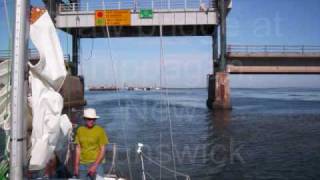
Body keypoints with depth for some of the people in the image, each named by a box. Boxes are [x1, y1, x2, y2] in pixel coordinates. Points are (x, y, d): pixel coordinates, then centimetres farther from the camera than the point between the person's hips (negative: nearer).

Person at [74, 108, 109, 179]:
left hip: (96, 163, -4)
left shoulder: (100, 130, -6)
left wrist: (95, 166, -13)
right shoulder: (80, 130, 5)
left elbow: (102, 150, -6)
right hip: (82, 164, 4)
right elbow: (78, 148, 9)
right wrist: (76, 166, 5)